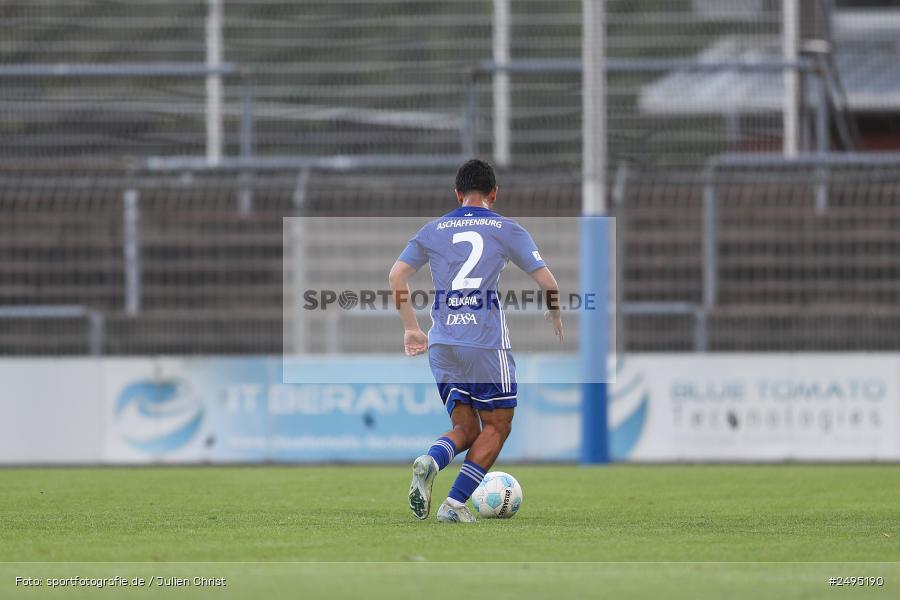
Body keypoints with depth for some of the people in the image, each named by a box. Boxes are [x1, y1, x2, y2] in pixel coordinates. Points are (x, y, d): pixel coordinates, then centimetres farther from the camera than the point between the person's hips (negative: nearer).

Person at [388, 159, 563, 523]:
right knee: (497, 427, 9)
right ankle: (455, 504, -6)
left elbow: (397, 274, 4)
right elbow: (546, 281, 1)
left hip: (442, 344, 4)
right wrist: (554, 315, 21)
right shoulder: (505, 229, 4)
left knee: (465, 429, 13)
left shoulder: (433, 230, 12)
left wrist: (411, 328, 12)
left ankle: (430, 462, -20)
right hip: (487, 343, -4)